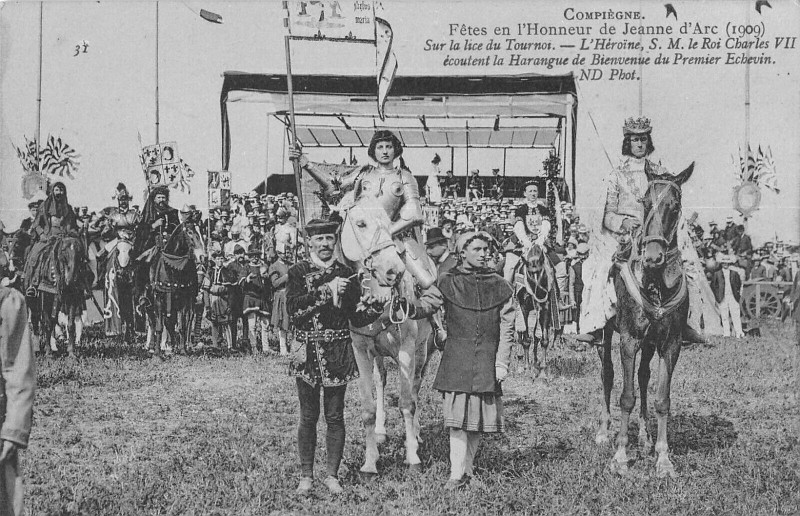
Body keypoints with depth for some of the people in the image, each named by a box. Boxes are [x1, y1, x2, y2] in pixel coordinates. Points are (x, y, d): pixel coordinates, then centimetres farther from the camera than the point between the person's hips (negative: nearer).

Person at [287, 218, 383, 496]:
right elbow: (294, 307, -15)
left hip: (337, 353, 2)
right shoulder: (298, 272, 0)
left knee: (335, 416, 5)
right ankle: (306, 476, 15)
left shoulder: (346, 273, 6)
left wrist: (376, 308, -15)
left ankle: (332, 475, 15)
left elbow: (357, 318, 5)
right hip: (307, 353, -1)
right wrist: (326, 290, -20)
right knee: (308, 416, 5)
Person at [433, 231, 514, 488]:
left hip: (487, 361, 2)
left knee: (478, 419, 4)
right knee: (457, 419, -7)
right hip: (456, 359, -2)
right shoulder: (448, 283, 3)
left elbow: (507, 328, 5)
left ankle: (466, 467, 15)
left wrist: (502, 363, -1)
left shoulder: (499, 286, 6)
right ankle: (457, 473, -5)